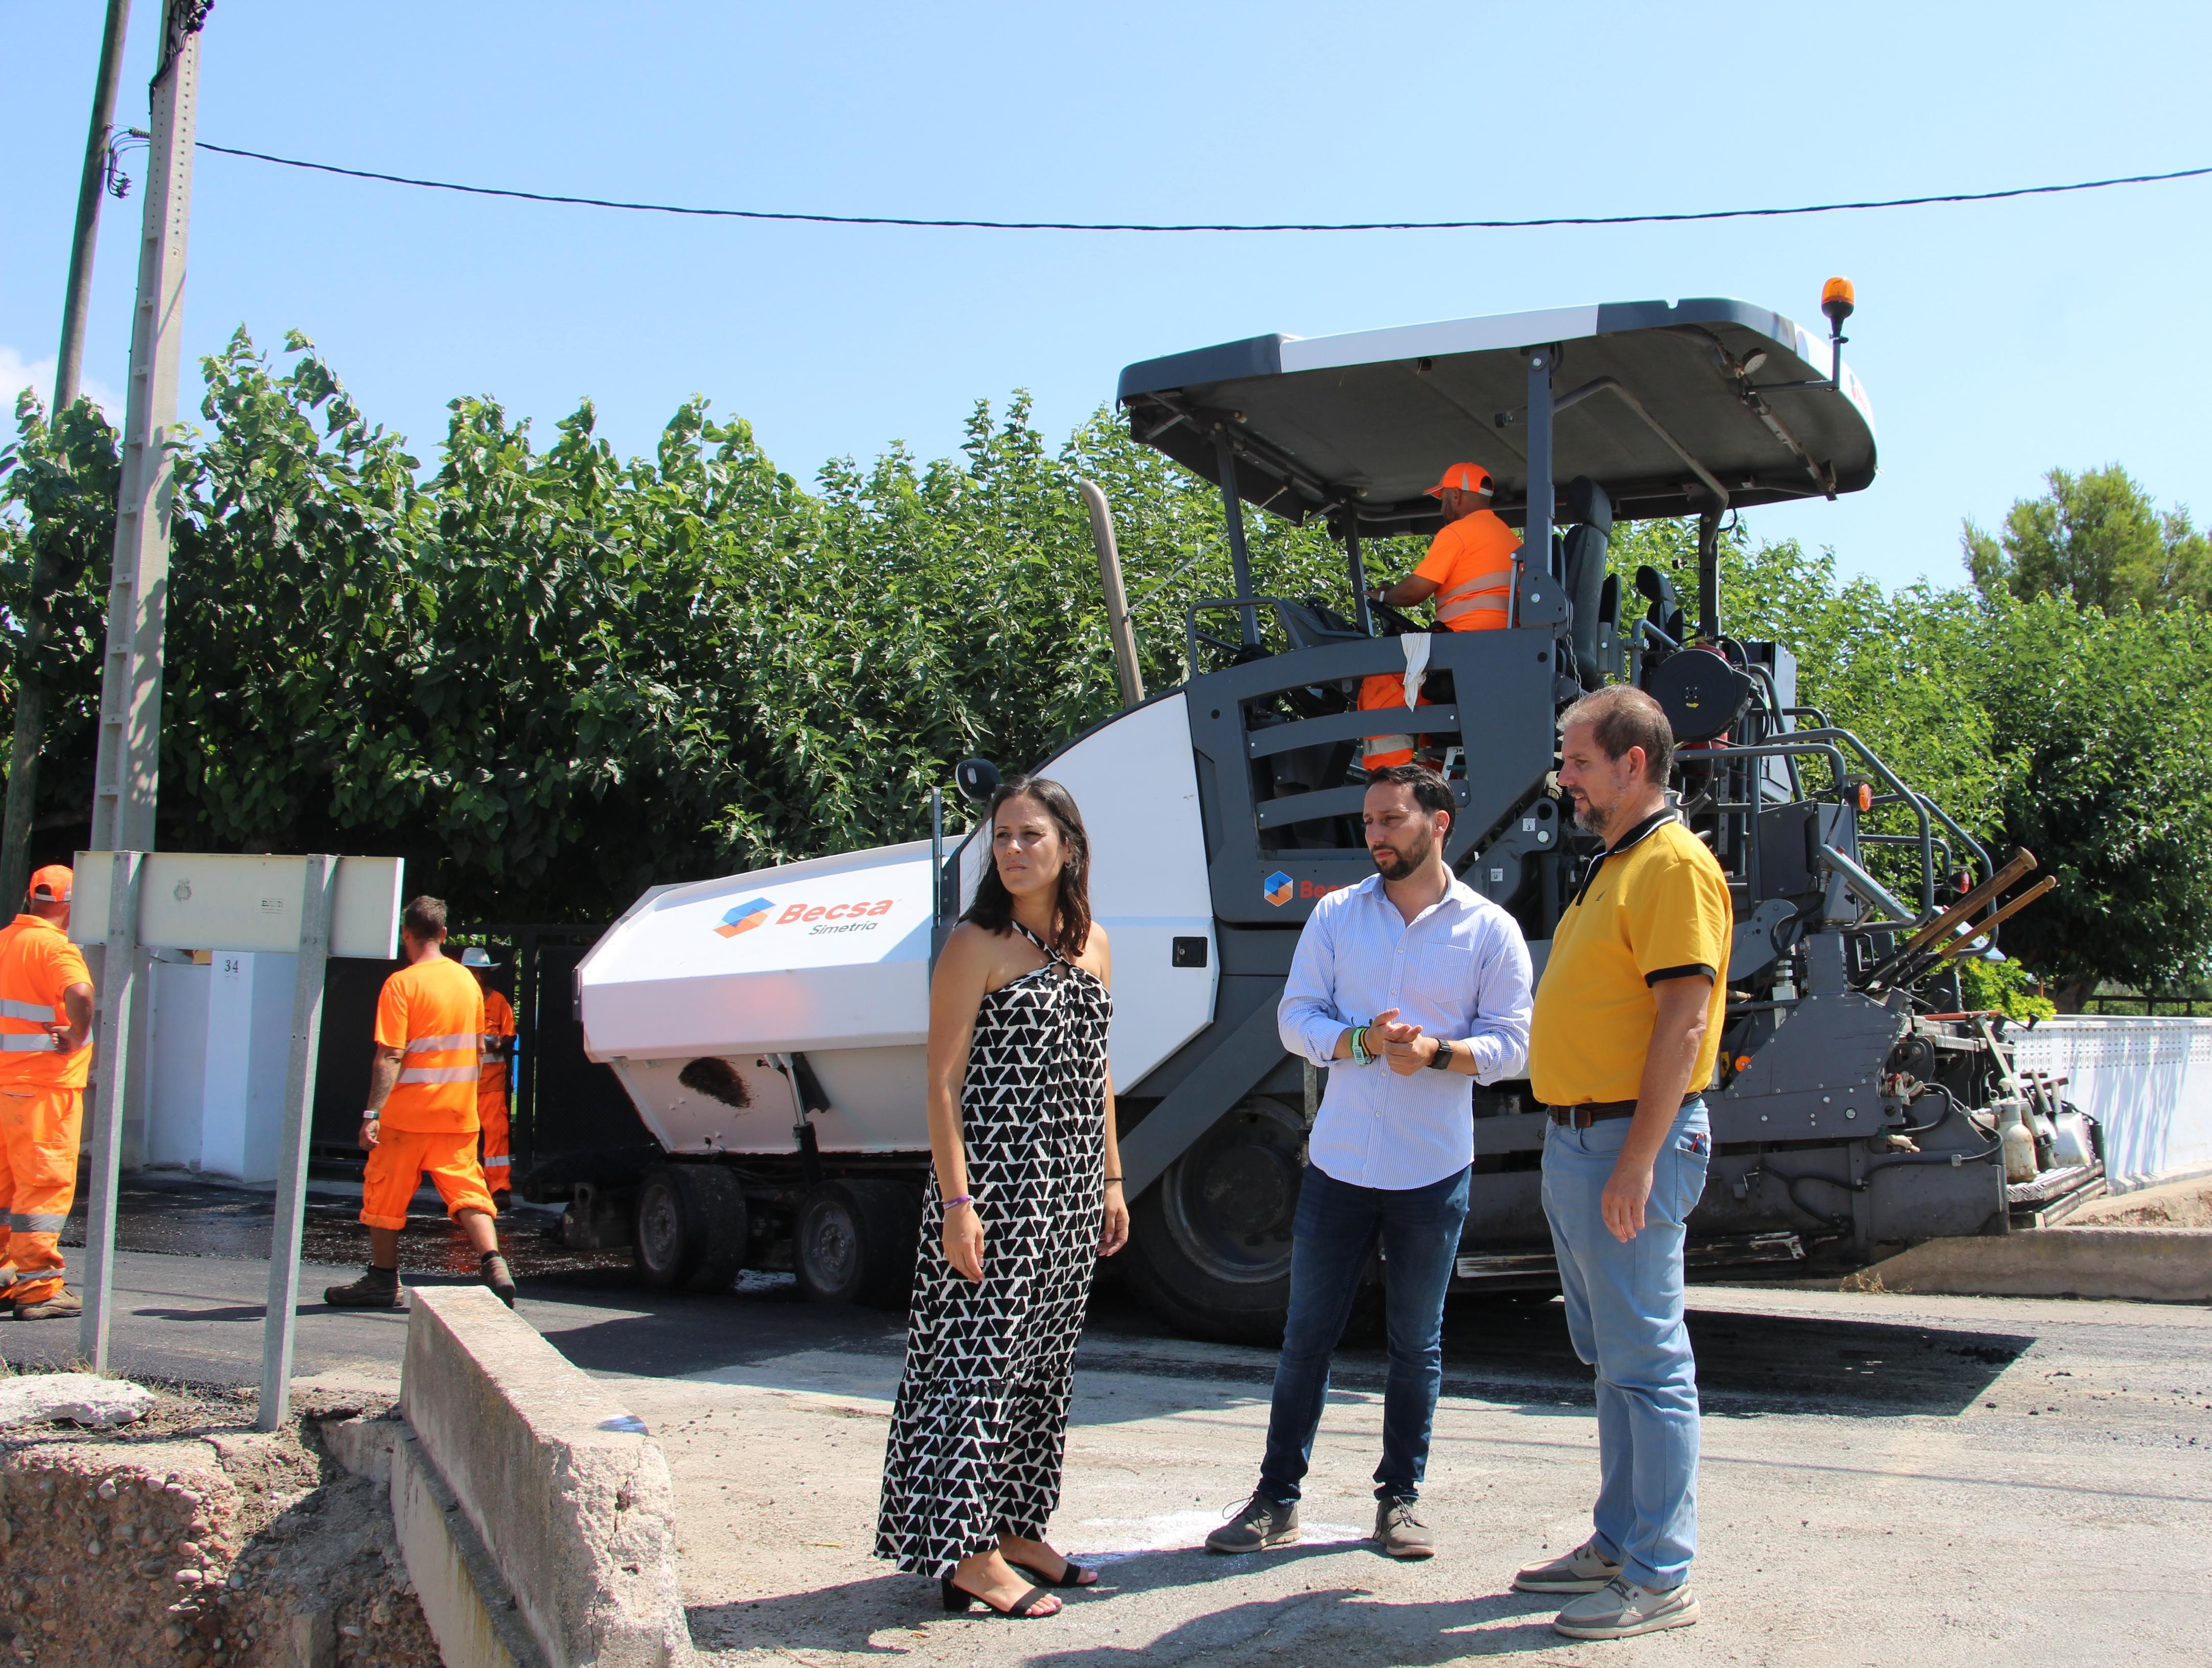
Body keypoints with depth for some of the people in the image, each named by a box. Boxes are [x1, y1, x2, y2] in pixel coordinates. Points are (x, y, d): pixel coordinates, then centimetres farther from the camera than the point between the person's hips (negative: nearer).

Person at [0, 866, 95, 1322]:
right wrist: (78, 1037, -16)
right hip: (43, 1085, -8)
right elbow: (79, 994, -32)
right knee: (45, 1185, -3)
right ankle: (38, 1289, -3)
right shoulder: (55, 947, -14)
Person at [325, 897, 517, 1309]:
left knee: (385, 1194, 11)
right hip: (459, 1113, 5)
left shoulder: (402, 984, -11)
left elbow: (390, 1057, -17)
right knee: (467, 1192, 3)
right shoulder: (467, 980, 8)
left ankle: (383, 1281, 18)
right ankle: (494, 1267, -15)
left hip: (408, 1113, -5)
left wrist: (374, 1113, -16)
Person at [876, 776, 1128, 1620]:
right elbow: (944, 1081, -11)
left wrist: (1110, 1184, 14)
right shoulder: (976, 946, -9)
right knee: (979, 1357, -3)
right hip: (996, 1180, -6)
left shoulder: (1091, 943, 10)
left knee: (1043, 1363, 13)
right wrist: (957, 1201, -17)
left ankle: (1014, 1527, 25)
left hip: (1069, 1193, 7)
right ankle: (968, 1555, 4)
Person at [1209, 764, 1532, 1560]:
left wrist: (1435, 1053, -21)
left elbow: (1509, 1044, -3)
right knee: (1307, 1335, 7)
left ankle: (1399, 1498, 23)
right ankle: (1276, 1500, 17)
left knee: (1417, 1343, 9)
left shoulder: (1490, 930, -1)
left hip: (1434, 1171, -1)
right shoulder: (1336, 915, 4)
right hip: (1339, 1163, 1)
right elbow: (1296, 1018, 0)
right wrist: (1365, 1042, -18)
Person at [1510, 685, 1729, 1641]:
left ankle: (1660, 1578, 5)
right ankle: (1619, 1543, 28)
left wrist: (1637, 1160, -24)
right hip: (1576, 1139, 10)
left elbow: (1684, 1021, -21)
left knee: (1646, 1362, -3)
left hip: (1629, 1141, -10)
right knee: (1611, 1357, 17)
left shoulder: (1674, 866, -14)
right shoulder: (1613, 866, 17)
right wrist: (1577, 1145, 19)